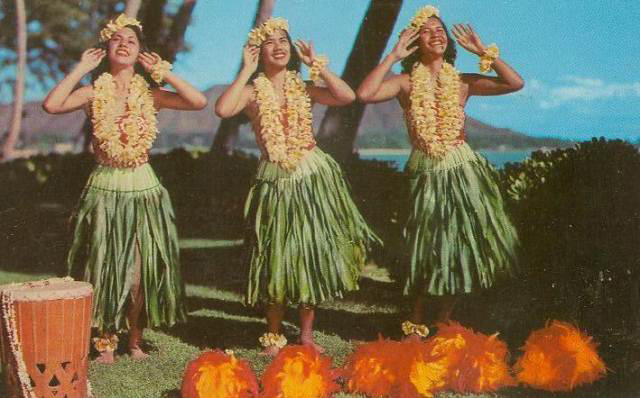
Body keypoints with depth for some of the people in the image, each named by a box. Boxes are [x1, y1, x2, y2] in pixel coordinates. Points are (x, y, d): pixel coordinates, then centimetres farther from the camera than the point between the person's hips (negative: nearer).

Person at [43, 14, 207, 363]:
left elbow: (199, 101, -11)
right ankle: (105, 341, 18)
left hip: (143, 190, 1)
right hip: (105, 190, -1)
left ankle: (135, 340, 19)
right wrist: (81, 68, -12)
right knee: (106, 268, 5)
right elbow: (52, 105, -20)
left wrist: (162, 71, -7)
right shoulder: (93, 92, -2)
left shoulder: (149, 93, 2)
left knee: (142, 269, 4)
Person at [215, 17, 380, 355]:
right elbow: (222, 110, -23)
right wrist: (247, 71, -15)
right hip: (276, 182, -2)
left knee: (314, 254, 7)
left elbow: (347, 96, -9)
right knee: (278, 258, 1)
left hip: (313, 176, 3)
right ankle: (273, 336, 17)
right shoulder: (252, 91, -2)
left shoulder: (302, 88, 5)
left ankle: (306, 333, 21)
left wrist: (316, 64, -7)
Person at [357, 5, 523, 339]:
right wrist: (393, 56, -14)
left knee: (460, 248, 7)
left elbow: (515, 83, -4)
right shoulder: (406, 83, -3)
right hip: (426, 175, -2)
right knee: (427, 250, 2)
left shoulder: (462, 82, 4)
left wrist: (483, 52, -7)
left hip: (463, 172, 3)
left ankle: (442, 324, 23)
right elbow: (364, 94, -20)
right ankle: (415, 326, 17)